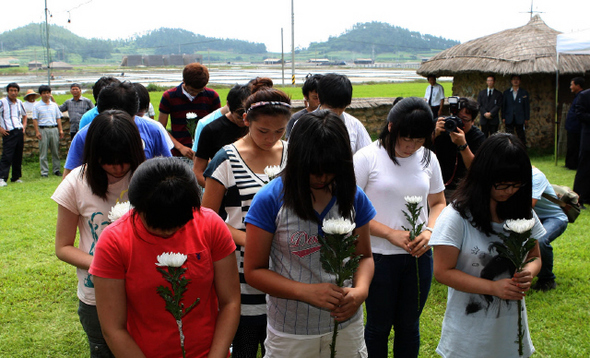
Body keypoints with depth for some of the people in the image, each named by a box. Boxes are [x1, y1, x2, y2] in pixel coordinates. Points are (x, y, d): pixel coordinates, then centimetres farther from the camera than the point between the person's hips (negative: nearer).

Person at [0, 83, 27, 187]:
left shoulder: (19, 103, 13)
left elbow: (24, 115, 30)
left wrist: (24, 126, 16)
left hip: (19, 132, 6)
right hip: (9, 133, -6)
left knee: (18, 157, 9)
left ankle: (16, 177, 18)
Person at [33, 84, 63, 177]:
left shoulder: (54, 105, 13)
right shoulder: (37, 106, 2)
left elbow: (58, 118, 14)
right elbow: (35, 119, -2)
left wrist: (60, 130, 7)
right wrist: (37, 131, -10)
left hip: (54, 129, 3)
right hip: (43, 129, -3)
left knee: (55, 151, 6)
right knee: (43, 152, -1)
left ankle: (56, 169, 15)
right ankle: (44, 172, 2)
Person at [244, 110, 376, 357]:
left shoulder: (354, 198, -2)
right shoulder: (270, 200, -13)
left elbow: (364, 256, 9)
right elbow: (254, 271, -9)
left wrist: (361, 290, -13)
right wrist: (308, 292, -21)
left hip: (346, 325, 3)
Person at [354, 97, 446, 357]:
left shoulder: (428, 158, 3)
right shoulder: (367, 157, -11)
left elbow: (438, 202, 12)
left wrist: (429, 231, -8)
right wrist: (391, 233, -18)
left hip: (419, 257, 4)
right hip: (379, 257, -3)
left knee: (409, 326, 17)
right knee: (379, 326, 13)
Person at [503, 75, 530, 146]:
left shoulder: (524, 93, 6)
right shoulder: (506, 93, 9)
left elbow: (527, 106, 5)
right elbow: (503, 106, 8)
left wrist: (526, 119, -1)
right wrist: (503, 117, 0)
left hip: (520, 119, -1)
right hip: (509, 119, 1)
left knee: (521, 137, 1)